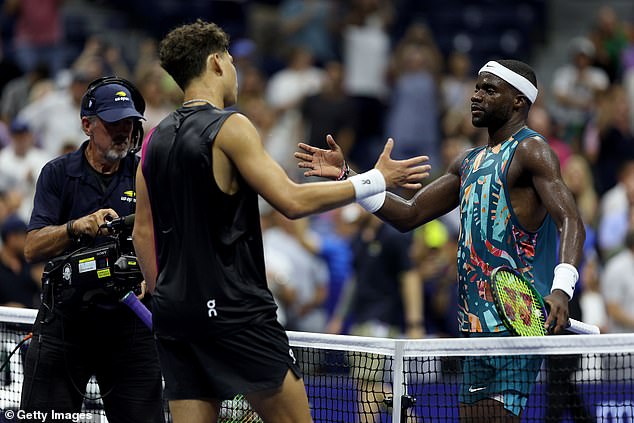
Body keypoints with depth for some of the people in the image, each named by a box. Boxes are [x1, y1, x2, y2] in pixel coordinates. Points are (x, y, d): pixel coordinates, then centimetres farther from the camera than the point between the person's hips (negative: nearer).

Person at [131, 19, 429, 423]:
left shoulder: (156, 140, 12)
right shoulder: (230, 127, -9)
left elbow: (142, 233, 14)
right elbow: (293, 201, -14)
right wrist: (377, 179, -5)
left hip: (174, 313, 7)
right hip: (234, 310, -7)